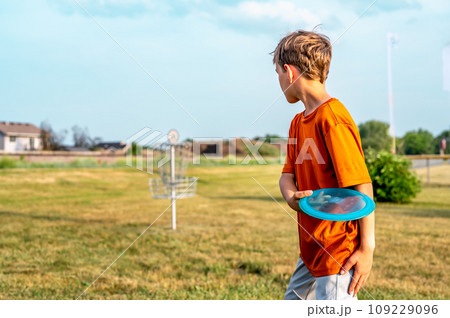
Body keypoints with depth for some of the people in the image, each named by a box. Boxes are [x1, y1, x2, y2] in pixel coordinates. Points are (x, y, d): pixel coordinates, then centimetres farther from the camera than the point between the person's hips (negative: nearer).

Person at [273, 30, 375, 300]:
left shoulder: (332, 117, -18)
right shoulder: (298, 122, 12)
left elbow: (362, 184, -20)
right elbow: (288, 174, 13)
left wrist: (367, 248, -19)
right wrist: (291, 196, -10)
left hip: (340, 253, -10)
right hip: (312, 250, 10)